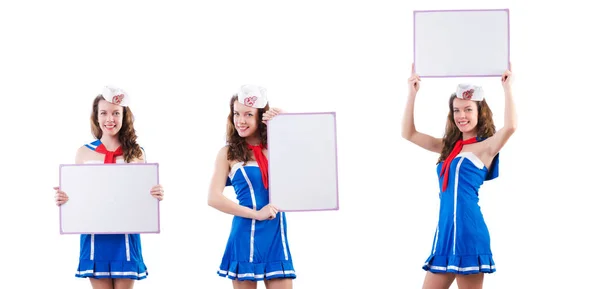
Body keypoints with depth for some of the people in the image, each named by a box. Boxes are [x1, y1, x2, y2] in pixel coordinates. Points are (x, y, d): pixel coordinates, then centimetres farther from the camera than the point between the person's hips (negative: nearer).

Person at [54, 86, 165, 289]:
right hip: (94, 236, 0)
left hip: (125, 236, 0)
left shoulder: (136, 153, 3)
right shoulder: (84, 153, 4)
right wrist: (63, 199, -12)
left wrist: (156, 196, -14)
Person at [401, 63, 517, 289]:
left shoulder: (486, 147, -3)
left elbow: (510, 127, -23)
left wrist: (507, 88, -16)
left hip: (468, 232, -7)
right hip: (445, 232, 7)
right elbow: (409, 134, 19)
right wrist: (412, 93, 14)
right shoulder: (449, 146, 17)